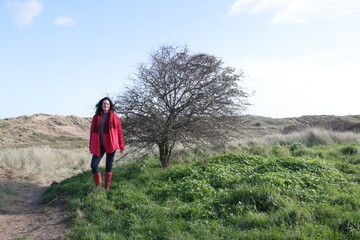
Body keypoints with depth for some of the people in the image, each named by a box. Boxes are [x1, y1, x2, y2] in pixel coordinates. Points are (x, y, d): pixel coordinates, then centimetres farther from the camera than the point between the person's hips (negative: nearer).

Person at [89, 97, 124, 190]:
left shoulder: (114, 116, 1)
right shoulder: (96, 117, 6)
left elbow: (119, 131, 1)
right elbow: (92, 131, 8)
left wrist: (121, 145, -2)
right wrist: (91, 146, 6)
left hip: (110, 145, -2)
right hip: (99, 145, 2)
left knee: (109, 166, 6)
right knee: (93, 165, -7)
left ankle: (107, 187, 16)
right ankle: (98, 186, 9)